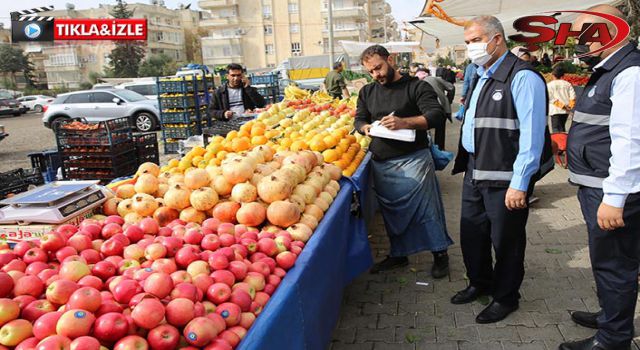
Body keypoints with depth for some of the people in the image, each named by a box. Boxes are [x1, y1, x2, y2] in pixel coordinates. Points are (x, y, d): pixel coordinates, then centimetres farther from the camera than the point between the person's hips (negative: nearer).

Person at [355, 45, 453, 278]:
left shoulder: (416, 86, -4)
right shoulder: (367, 92, 13)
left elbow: (436, 116, -12)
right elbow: (359, 119, 16)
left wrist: (405, 122, -27)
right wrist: (365, 127, -8)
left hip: (413, 160, -5)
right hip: (381, 163, 5)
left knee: (426, 208, 0)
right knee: (391, 211, 14)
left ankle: (440, 253, 17)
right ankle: (398, 254, 30)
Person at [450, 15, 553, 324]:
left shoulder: (522, 77, -15)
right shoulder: (480, 77, 13)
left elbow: (532, 134, -20)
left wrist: (519, 183, -21)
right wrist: (467, 164, 16)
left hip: (505, 178, -8)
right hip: (475, 171, 9)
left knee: (505, 240, 7)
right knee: (472, 232, 19)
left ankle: (505, 297, 28)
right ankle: (479, 283, 41)